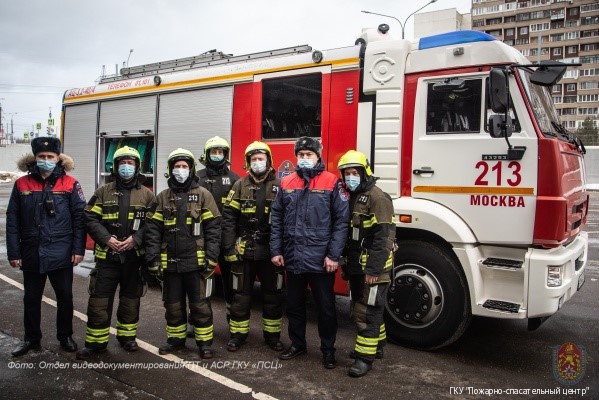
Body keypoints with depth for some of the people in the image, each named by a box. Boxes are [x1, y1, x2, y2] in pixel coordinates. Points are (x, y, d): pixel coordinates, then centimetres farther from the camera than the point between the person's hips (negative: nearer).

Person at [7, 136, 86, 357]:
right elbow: (12, 221, 3)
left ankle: (65, 337, 27)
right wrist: (13, 253, 0)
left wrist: (78, 249, -7)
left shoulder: (70, 184, -4)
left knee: (65, 297, 9)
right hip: (31, 253, 2)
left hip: (61, 254, -2)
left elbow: (79, 218, -3)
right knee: (31, 299, 14)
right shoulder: (22, 184, 2)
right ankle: (31, 339, 32)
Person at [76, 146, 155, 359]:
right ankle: (95, 341, 17)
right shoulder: (103, 192, 5)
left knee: (131, 298, 13)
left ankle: (127, 336, 29)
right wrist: (106, 238, -13)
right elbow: (90, 218, 0)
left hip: (134, 256, 0)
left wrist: (136, 239, -15)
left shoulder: (146, 194, 3)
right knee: (99, 299, 3)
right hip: (107, 255, 0)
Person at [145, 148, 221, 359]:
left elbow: (213, 229, -4)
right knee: (173, 305, 15)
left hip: (196, 262, -3)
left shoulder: (203, 195, 0)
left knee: (200, 305, 5)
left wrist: (211, 258, -11)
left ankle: (204, 342, 18)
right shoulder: (162, 197, 8)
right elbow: (152, 231, 5)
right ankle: (176, 339, 31)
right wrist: (153, 260, -2)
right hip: (170, 263, 3)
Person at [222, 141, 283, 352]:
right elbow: (228, 218, -1)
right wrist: (229, 248, -7)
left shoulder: (279, 186, 0)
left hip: (271, 252, 0)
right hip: (244, 251, 1)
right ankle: (238, 334, 24)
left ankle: (272, 334, 26)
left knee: (272, 294, 10)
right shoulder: (240, 186, 2)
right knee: (241, 293, 10)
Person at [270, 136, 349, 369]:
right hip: (292, 259, 4)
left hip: (320, 260, -4)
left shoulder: (332, 183, -5)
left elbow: (341, 221, -8)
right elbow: (276, 219, 9)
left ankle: (328, 349, 26)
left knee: (326, 307, 8)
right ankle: (297, 344, 35)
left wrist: (333, 255, -12)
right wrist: (276, 250, 3)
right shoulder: (286, 183, 8)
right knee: (294, 304, 17)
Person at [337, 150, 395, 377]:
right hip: (357, 267, 9)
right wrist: (346, 264, 17)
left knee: (367, 311, -4)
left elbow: (385, 236, -21)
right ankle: (375, 345, 34)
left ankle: (365, 357, 6)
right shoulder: (352, 198, 14)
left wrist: (374, 269, -23)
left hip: (372, 267, -9)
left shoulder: (377, 197, -15)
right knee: (360, 307, 18)